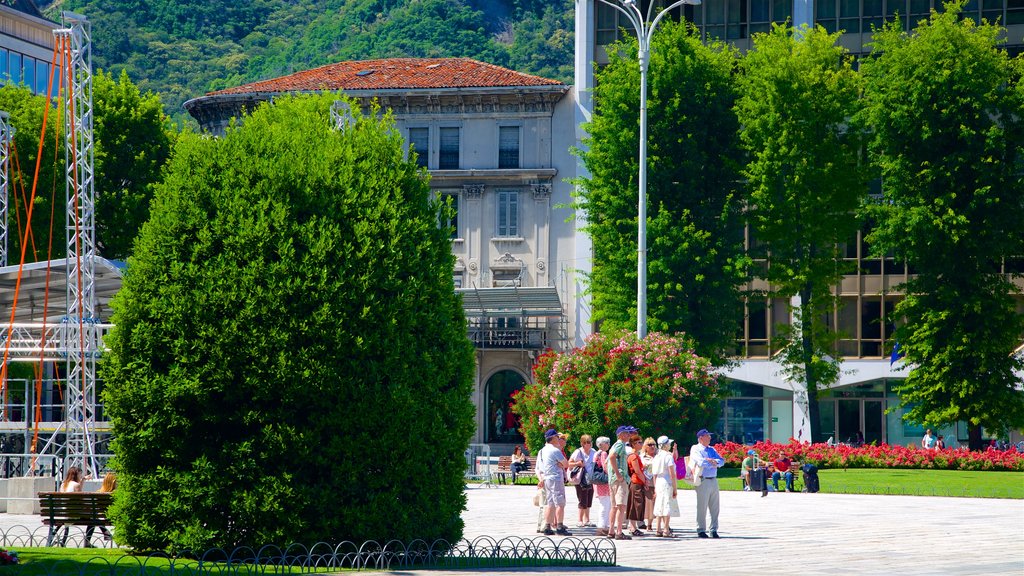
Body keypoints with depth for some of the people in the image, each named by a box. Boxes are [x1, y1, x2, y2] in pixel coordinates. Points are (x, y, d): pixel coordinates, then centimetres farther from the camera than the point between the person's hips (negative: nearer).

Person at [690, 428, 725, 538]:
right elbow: (701, 462, -17)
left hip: (713, 480, 6)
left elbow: (721, 461, 8)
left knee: (714, 507, 5)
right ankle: (701, 530, 4)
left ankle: (714, 529, 11)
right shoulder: (695, 449, -2)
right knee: (702, 507, -3)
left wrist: (710, 461, -10)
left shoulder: (712, 449, 19)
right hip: (703, 481, -6)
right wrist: (714, 463, -4)